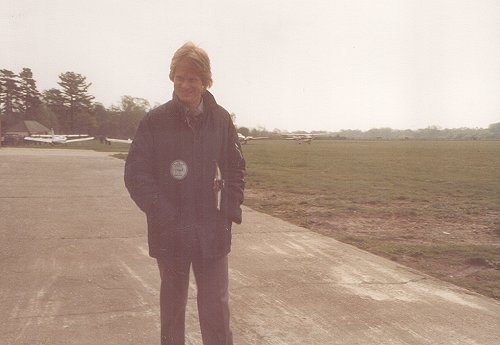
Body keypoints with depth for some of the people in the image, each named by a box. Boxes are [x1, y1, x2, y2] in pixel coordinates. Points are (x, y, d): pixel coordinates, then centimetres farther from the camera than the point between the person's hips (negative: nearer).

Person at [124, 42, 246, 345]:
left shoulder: (221, 120, 1)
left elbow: (237, 168, 9)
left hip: (213, 233, 1)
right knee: (172, 304, 17)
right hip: (171, 233, 0)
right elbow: (136, 174, -7)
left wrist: (231, 207, -3)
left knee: (217, 308, 4)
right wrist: (163, 214, -16)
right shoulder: (155, 121, -4)